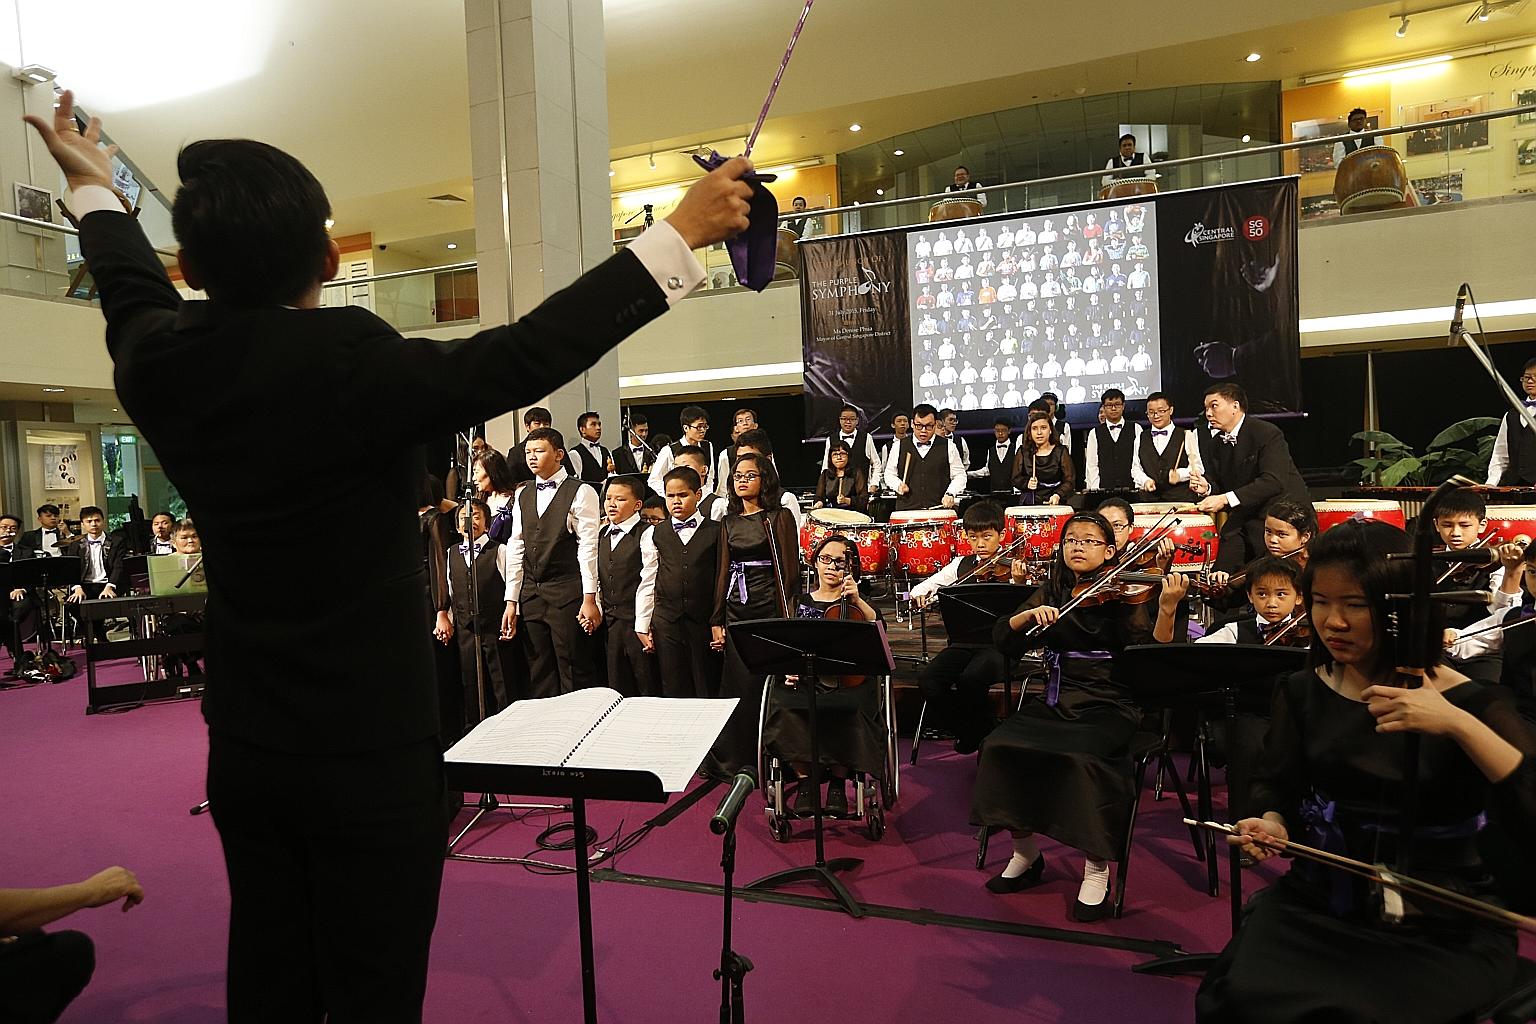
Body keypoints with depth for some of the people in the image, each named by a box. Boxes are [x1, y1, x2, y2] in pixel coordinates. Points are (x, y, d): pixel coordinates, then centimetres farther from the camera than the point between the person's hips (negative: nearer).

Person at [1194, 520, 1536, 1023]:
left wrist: (1458, 725, -35)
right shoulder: (1302, 692, 1)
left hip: (1443, 931, -2)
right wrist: (1271, 825, -11)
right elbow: (1277, 788, 10)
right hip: (1315, 905, 3)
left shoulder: (1468, 702, -10)